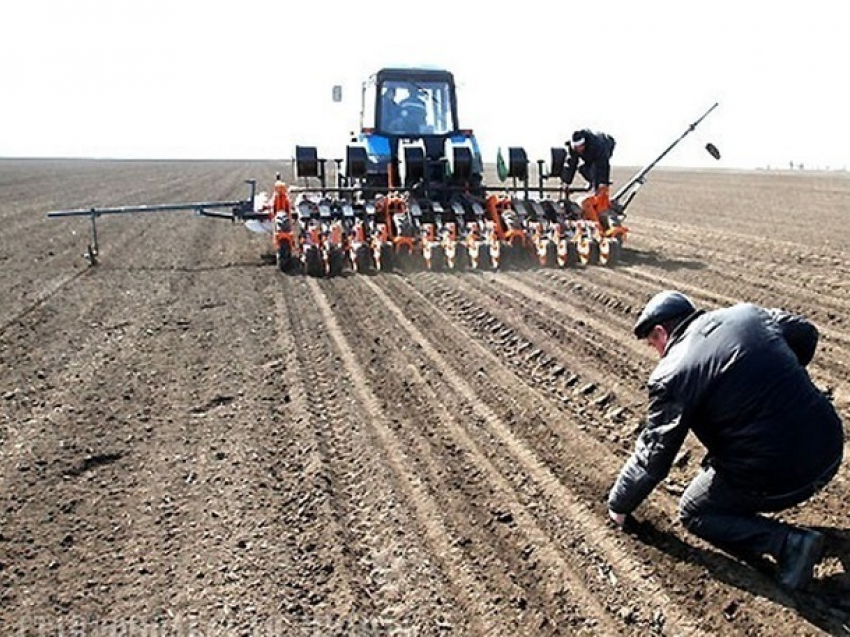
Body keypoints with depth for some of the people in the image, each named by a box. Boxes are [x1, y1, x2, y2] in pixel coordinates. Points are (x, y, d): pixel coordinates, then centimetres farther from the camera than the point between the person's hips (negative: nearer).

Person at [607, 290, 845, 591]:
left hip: (778, 479, -7)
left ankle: (786, 542, -1)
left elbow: (653, 457, -6)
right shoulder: (747, 313, 4)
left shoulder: (671, 374, -12)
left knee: (693, 514, 17)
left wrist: (618, 504, 10)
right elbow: (805, 333, 19)